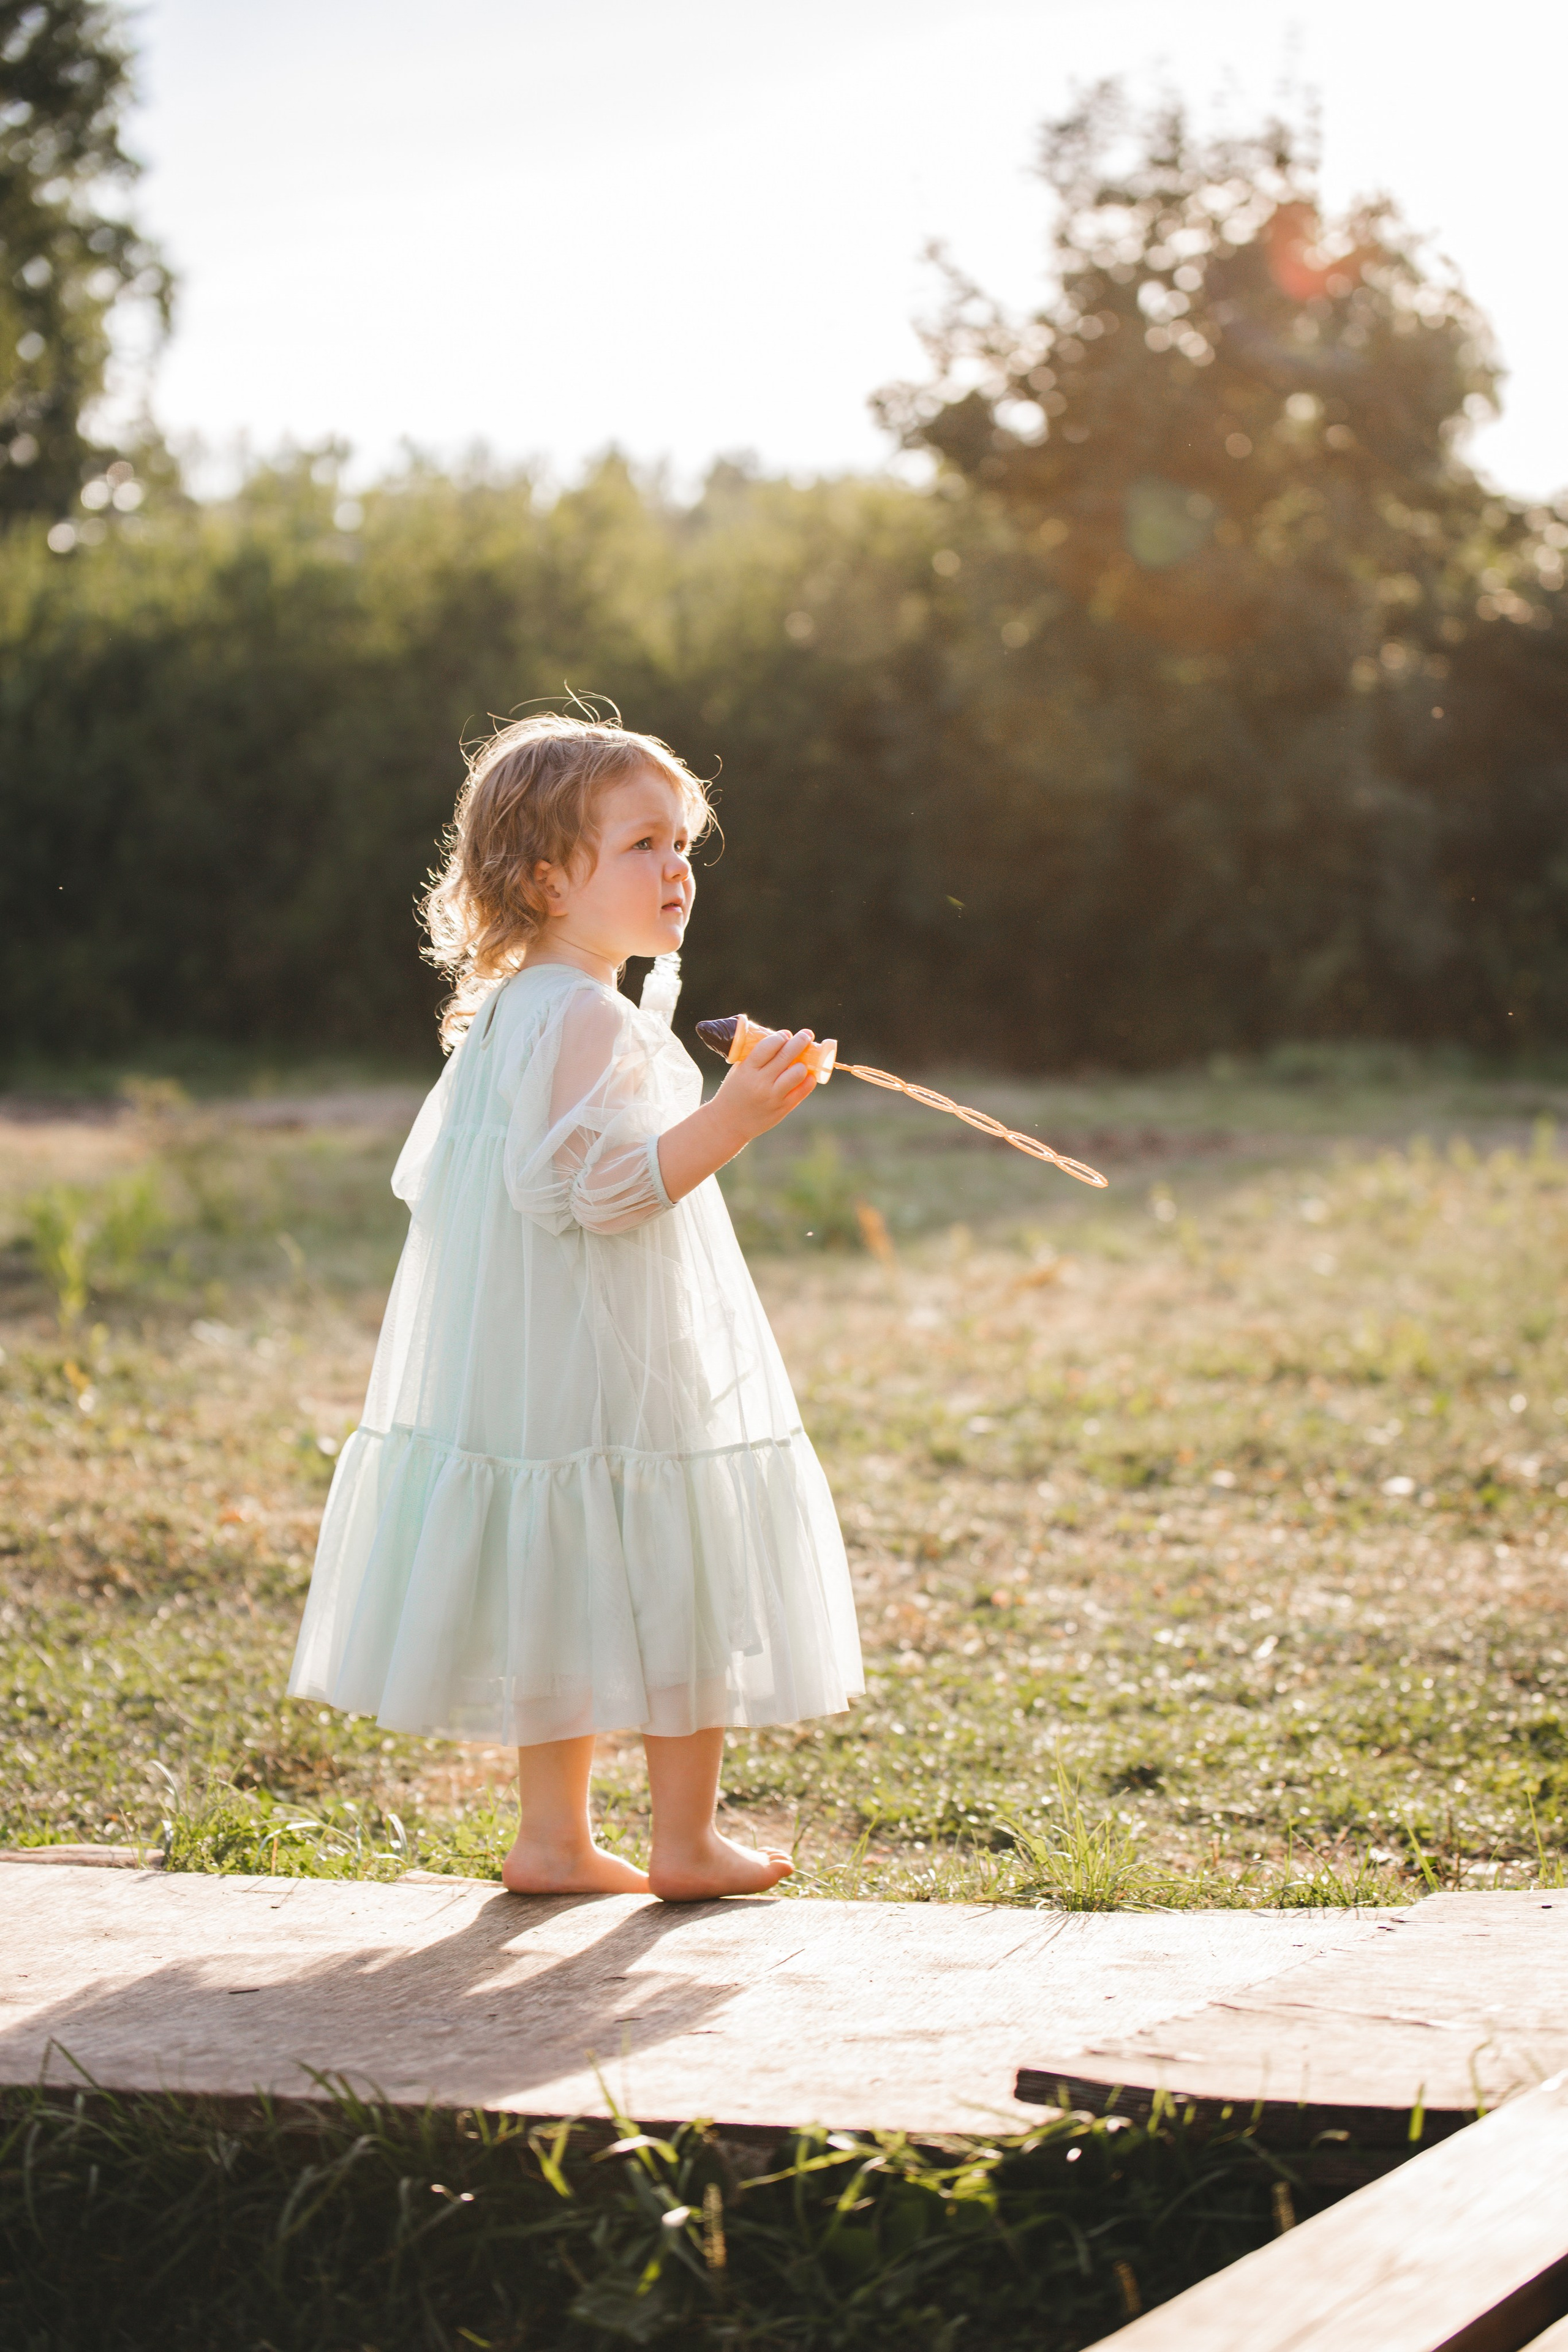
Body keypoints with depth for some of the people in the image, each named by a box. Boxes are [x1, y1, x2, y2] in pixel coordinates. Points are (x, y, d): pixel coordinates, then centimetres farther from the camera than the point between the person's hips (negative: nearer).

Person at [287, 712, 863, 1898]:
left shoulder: (506, 1012, 14)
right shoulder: (589, 1020, -18)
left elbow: (427, 1176, 20)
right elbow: (600, 1183, -26)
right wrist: (735, 1116, -28)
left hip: (535, 1375, 10)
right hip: (617, 1374, -10)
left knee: (573, 1607, 14)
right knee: (673, 1591, 1)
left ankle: (554, 1836, 20)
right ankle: (684, 1839, 10)